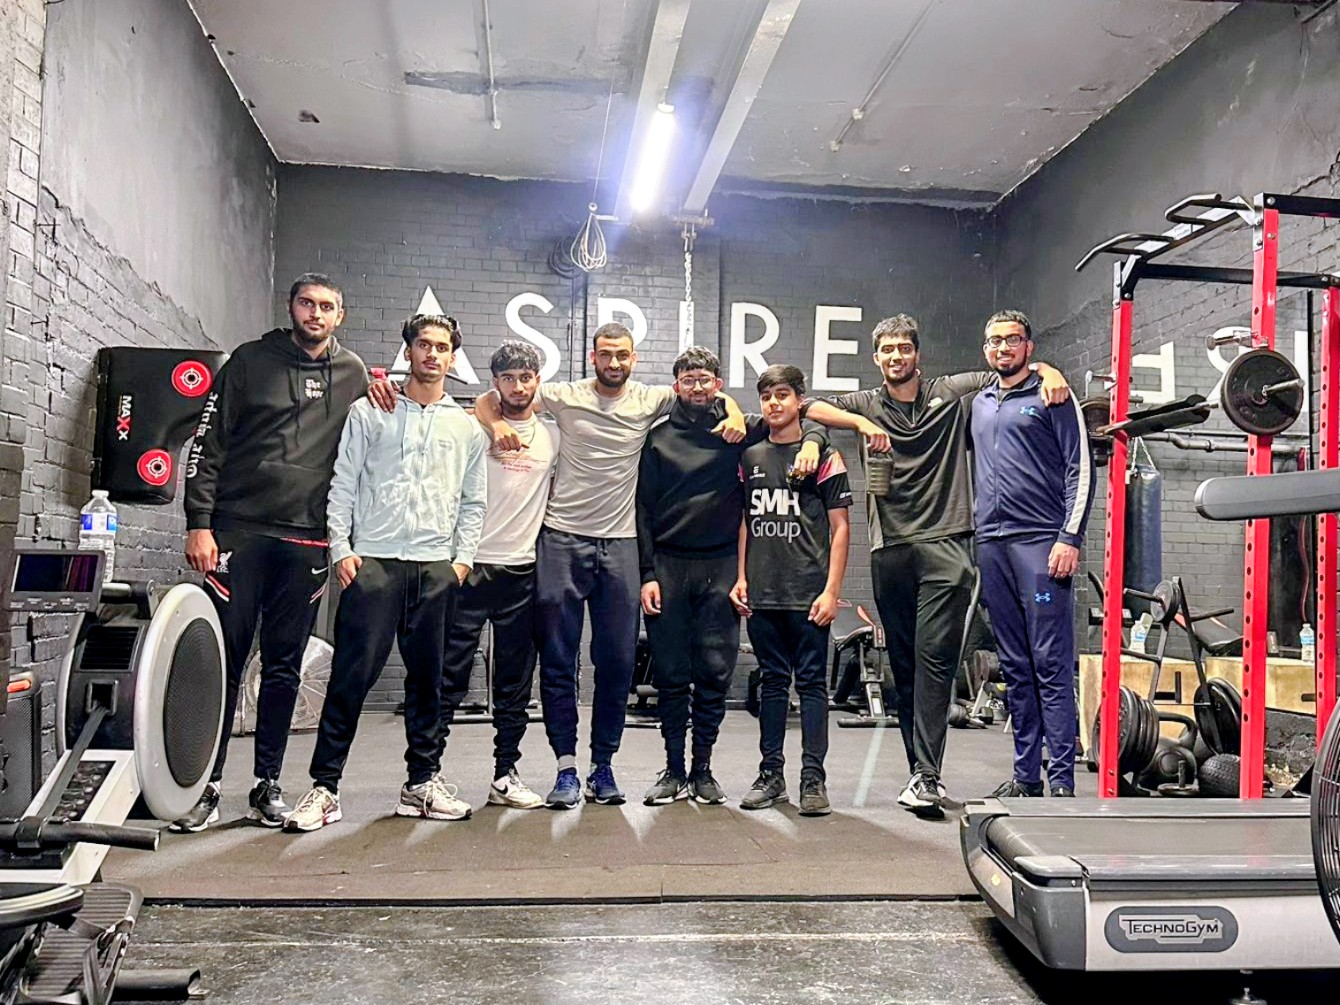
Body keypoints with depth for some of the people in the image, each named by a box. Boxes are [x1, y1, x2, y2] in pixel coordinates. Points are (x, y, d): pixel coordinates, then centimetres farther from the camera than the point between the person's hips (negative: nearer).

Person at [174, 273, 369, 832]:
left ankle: (267, 784, 16)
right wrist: (199, 524, -6)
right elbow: (208, 445, 1)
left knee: (284, 666, 7)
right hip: (239, 532, -1)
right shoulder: (251, 361, 5)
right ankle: (208, 784, 9)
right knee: (222, 659, 0)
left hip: (307, 542, 2)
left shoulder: (353, 375, 10)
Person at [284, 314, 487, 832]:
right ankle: (324, 787, 1)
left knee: (427, 679, 8)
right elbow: (343, 485, 4)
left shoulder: (466, 427, 14)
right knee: (351, 675, -5)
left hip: (437, 567, 3)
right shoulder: (369, 412, 8)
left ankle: (422, 781, 18)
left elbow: (473, 502, 15)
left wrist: (463, 558, 4)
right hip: (373, 560, -2)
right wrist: (341, 549, -4)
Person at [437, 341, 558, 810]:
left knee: (515, 684, 9)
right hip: (470, 566, -3)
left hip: (522, 572, 3)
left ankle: (505, 776, 19)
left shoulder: (553, 435, 10)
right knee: (449, 677, -1)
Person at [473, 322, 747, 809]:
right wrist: (498, 424, -13)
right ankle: (566, 767, 11)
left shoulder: (650, 401, 5)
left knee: (617, 663, 4)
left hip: (619, 544, 1)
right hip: (562, 540, -1)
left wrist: (733, 414, -7)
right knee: (558, 660, 2)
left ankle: (602, 765, 17)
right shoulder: (565, 395, 2)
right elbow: (486, 400, 8)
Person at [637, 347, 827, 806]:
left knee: (714, 674, 2)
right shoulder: (659, 437, 7)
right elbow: (643, 510, 6)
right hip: (667, 566, 0)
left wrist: (811, 441, -13)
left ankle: (703, 769, 15)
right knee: (670, 676, 4)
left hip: (720, 566, 0)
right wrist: (647, 573, -2)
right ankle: (674, 771, 15)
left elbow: (805, 422, 12)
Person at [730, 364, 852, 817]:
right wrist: (741, 578, 7)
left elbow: (839, 527, -1)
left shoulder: (823, 457, 2)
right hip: (761, 594, 4)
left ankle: (813, 777, 5)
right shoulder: (750, 457, 14)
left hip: (808, 593, -4)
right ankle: (770, 774, 18)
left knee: (811, 682, -1)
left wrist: (831, 590, -8)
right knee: (771, 681, 10)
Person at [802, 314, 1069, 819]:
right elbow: (810, 407, 2)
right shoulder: (866, 404, 14)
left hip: (945, 545, -3)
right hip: (889, 549, 3)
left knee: (934, 659, -12)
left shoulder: (952, 394, 9)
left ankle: (927, 776, -12)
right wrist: (861, 423, -10)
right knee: (903, 664, 8)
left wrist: (1049, 372, -5)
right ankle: (922, 772, 19)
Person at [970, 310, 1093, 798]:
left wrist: (1070, 538, -12)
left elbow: (1080, 470, -4)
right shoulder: (978, 404, 19)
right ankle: (1026, 775, 16)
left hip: (1040, 542, -6)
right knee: (1014, 668, 9)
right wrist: (978, 530, 16)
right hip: (992, 545, 6)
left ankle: (1062, 780, -2)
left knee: (1051, 665, -6)